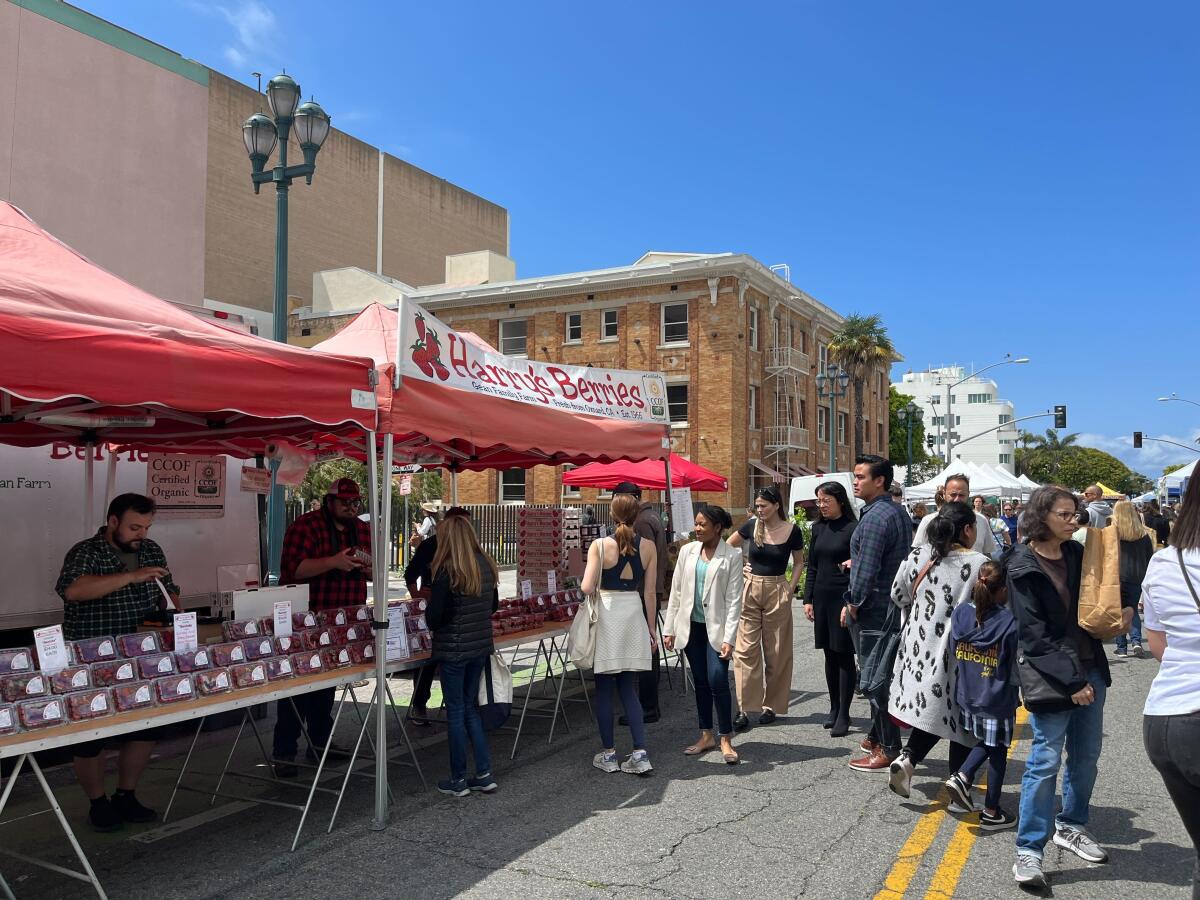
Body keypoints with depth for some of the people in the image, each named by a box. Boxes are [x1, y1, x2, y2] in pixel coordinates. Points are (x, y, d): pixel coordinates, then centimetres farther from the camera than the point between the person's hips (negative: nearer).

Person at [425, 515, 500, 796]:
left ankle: (458, 781, 15)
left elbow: (434, 617, -16)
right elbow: (494, 606, 14)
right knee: (469, 707, 18)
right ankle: (484, 774, 18)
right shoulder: (486, 566, 3)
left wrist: (431, 618, 5)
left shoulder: (447, 571, -18)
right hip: (481, 646, 6)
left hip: (454, 649, -6)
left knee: (456, 712, 5)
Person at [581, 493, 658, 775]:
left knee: (604, 689, 9)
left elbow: (587, 587, -15)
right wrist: (651, 628, 11)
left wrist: (585, 578, 8)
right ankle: (640, 753, 5)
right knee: (628, 688, 12)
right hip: (634, 616, 3)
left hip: (606, 617, -3)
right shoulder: (648, 547, -1)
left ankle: (608, 754, 17)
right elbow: (649, 593, 2)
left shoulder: (600, 545, -10)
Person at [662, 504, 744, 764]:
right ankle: (706, 736, 22)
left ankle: (726, 739, 5)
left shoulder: (732, 557, -6)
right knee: (700, 682, 10)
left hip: (716, 627, -4)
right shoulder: (687, 551, 5)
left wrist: (729, 638, -13)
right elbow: (676, 592, 8)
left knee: (717, 681, -10)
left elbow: (734, 600, -7)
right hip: (691, 626, 4)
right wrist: (669, 628, 6)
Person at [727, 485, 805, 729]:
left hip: (777, 592, -1)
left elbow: (799, 562, 10)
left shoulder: (792, 531, -3)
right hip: (750, 590, 1)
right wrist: (739, 567, 4)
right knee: (745, 649, -4)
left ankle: (770, 706, 18)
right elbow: (727, 547, 15)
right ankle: (744, 708, -2)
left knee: (776, 652, 6)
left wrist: (791, 588, -1)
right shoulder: (751, 526, 0)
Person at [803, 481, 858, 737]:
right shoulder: (818, 528, 9)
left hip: (844, 597, -6)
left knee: (844, 656, 0)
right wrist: (808, 599, 9)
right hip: (822, 597, 6)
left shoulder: (853, 528, -8)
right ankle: (834, 708, 24)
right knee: (829, 654, 12)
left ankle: (844, 715, 7)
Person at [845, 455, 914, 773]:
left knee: (875, 679, -2)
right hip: (895, 602, 10)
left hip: (874, 609, -10)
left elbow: (867, 569, -22)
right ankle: (879, 737, 30)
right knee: (882, 676, 18)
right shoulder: (899, 512, 13)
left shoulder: (875, 518, -19)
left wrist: (854, 602, -9)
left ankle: (888, 750, 6)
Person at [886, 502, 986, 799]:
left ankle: (907, 758, -2)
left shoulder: (917, 557, -2)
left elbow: (898, 596, 7)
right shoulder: (979, 564, -14)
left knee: (929, 707, 17)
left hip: (920, 646, 4)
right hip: (960, 653, -4)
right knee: (959, 717, 10)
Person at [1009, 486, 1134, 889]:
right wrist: (1070, 680, -20)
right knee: (1045, 760, -7)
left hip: (1090, 668, 7)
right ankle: (1029, 850, 2)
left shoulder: (1077, 553, 5)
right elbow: (1033, 635, -16)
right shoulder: (1023, 568, -13)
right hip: (1050, 676, -7)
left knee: (1086, 755, 16)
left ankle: (1071, 826, 36)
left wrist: (1122, 608, 1)